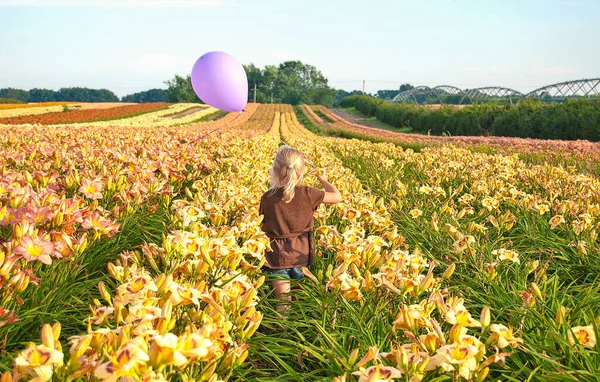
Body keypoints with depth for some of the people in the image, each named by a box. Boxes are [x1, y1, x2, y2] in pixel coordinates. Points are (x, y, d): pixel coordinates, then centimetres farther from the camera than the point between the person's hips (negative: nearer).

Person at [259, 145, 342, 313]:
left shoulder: (267, 198, -9)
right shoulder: (307, 194, -11)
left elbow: (264, 228, 2)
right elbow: (337, 197, 2)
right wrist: (323, 180, 18)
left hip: (277, 256, 0)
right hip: (302, 255, 1)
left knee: (282, 303, 2)